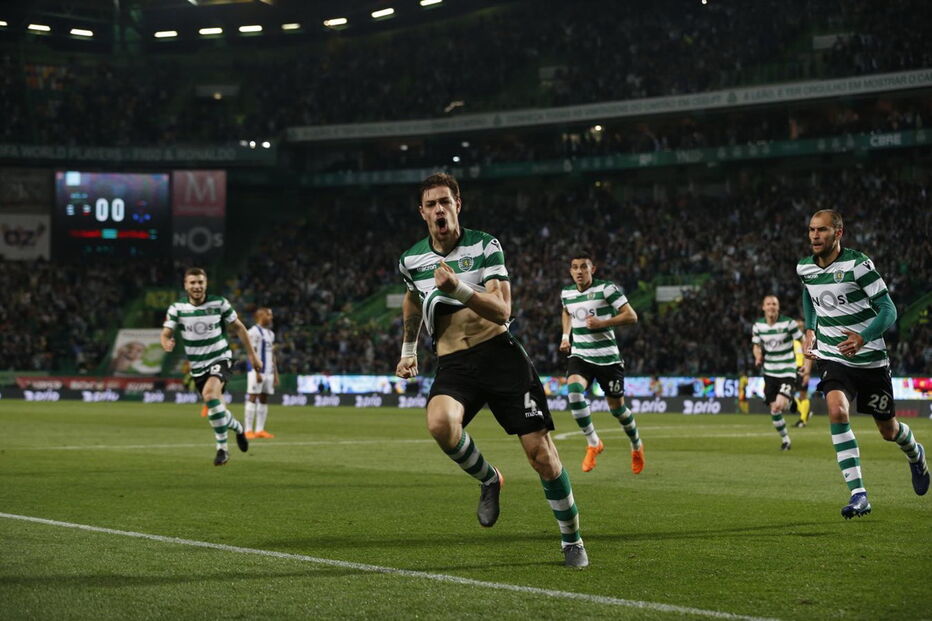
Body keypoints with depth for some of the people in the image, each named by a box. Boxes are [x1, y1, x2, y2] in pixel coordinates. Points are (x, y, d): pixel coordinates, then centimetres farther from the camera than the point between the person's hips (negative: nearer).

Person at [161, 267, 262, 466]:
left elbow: (238, 327, 2)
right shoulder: (177, 308, -7)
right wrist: (166, 343, -34)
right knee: (216, 408, 10)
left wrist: (252, 354, 4)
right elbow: (166, 333, -9)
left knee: (210, 394, -30)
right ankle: (237, 427, 45)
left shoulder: (219, 303, -9)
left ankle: (222, 448, -21)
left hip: (220, 358, -3)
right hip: (197, 365, 3)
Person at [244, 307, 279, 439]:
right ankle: (248, 430, -7)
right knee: (253, 398, -7)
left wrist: (275, 374, 17)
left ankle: (260, 430, 10)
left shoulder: (270, 333, 19)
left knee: (264, 399, 7)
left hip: (268, 371, 8)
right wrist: (257, 372, -19)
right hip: (257, 371, -8)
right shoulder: (254, 332, -8)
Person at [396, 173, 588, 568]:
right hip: (453, 364, 2)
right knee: (440, 423, -33)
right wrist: (408, 351, 34)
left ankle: (572, 541, 12)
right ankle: (488, 481, -2)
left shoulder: (485, 246, -4)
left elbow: (502, 312, -14)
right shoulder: (411, 261, 7)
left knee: (541, 453, -9)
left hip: (499, 353, -2)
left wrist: (458, 288, -29)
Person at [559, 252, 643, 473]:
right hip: (579, 355, 3)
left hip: (607, 357, -3)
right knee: (574, 389, -27)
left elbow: (631, 316, -11)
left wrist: (602, 323, -21)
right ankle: (593, 443, -13)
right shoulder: (566, 293, 6)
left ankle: (636, 446, 35)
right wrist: (566, 335, 15)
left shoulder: (606, 289, -10)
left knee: (617, 407, 6)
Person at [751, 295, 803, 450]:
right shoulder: (758, 326, 0)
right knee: (774, 411, 2)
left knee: (779, 405, -23)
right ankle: (785, 440, 21)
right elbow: (756, 345, 13)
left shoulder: (788, 323, -10)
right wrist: (758, 357, -10)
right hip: (769, 372, 4)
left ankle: (790, 402, 13)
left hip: (787, 371, -4)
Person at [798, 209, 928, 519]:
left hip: (871, 359, -3)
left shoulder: (858, 264, -16)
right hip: (832, 359, 3)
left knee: (888, 431, 11)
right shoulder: (804, 268, 0)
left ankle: (914, 453, 50)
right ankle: (858, 495, -25)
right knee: (837, 411, -26)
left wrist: (863, 337, -32)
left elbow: (888, 310, -16)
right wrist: (810, 331, 13)